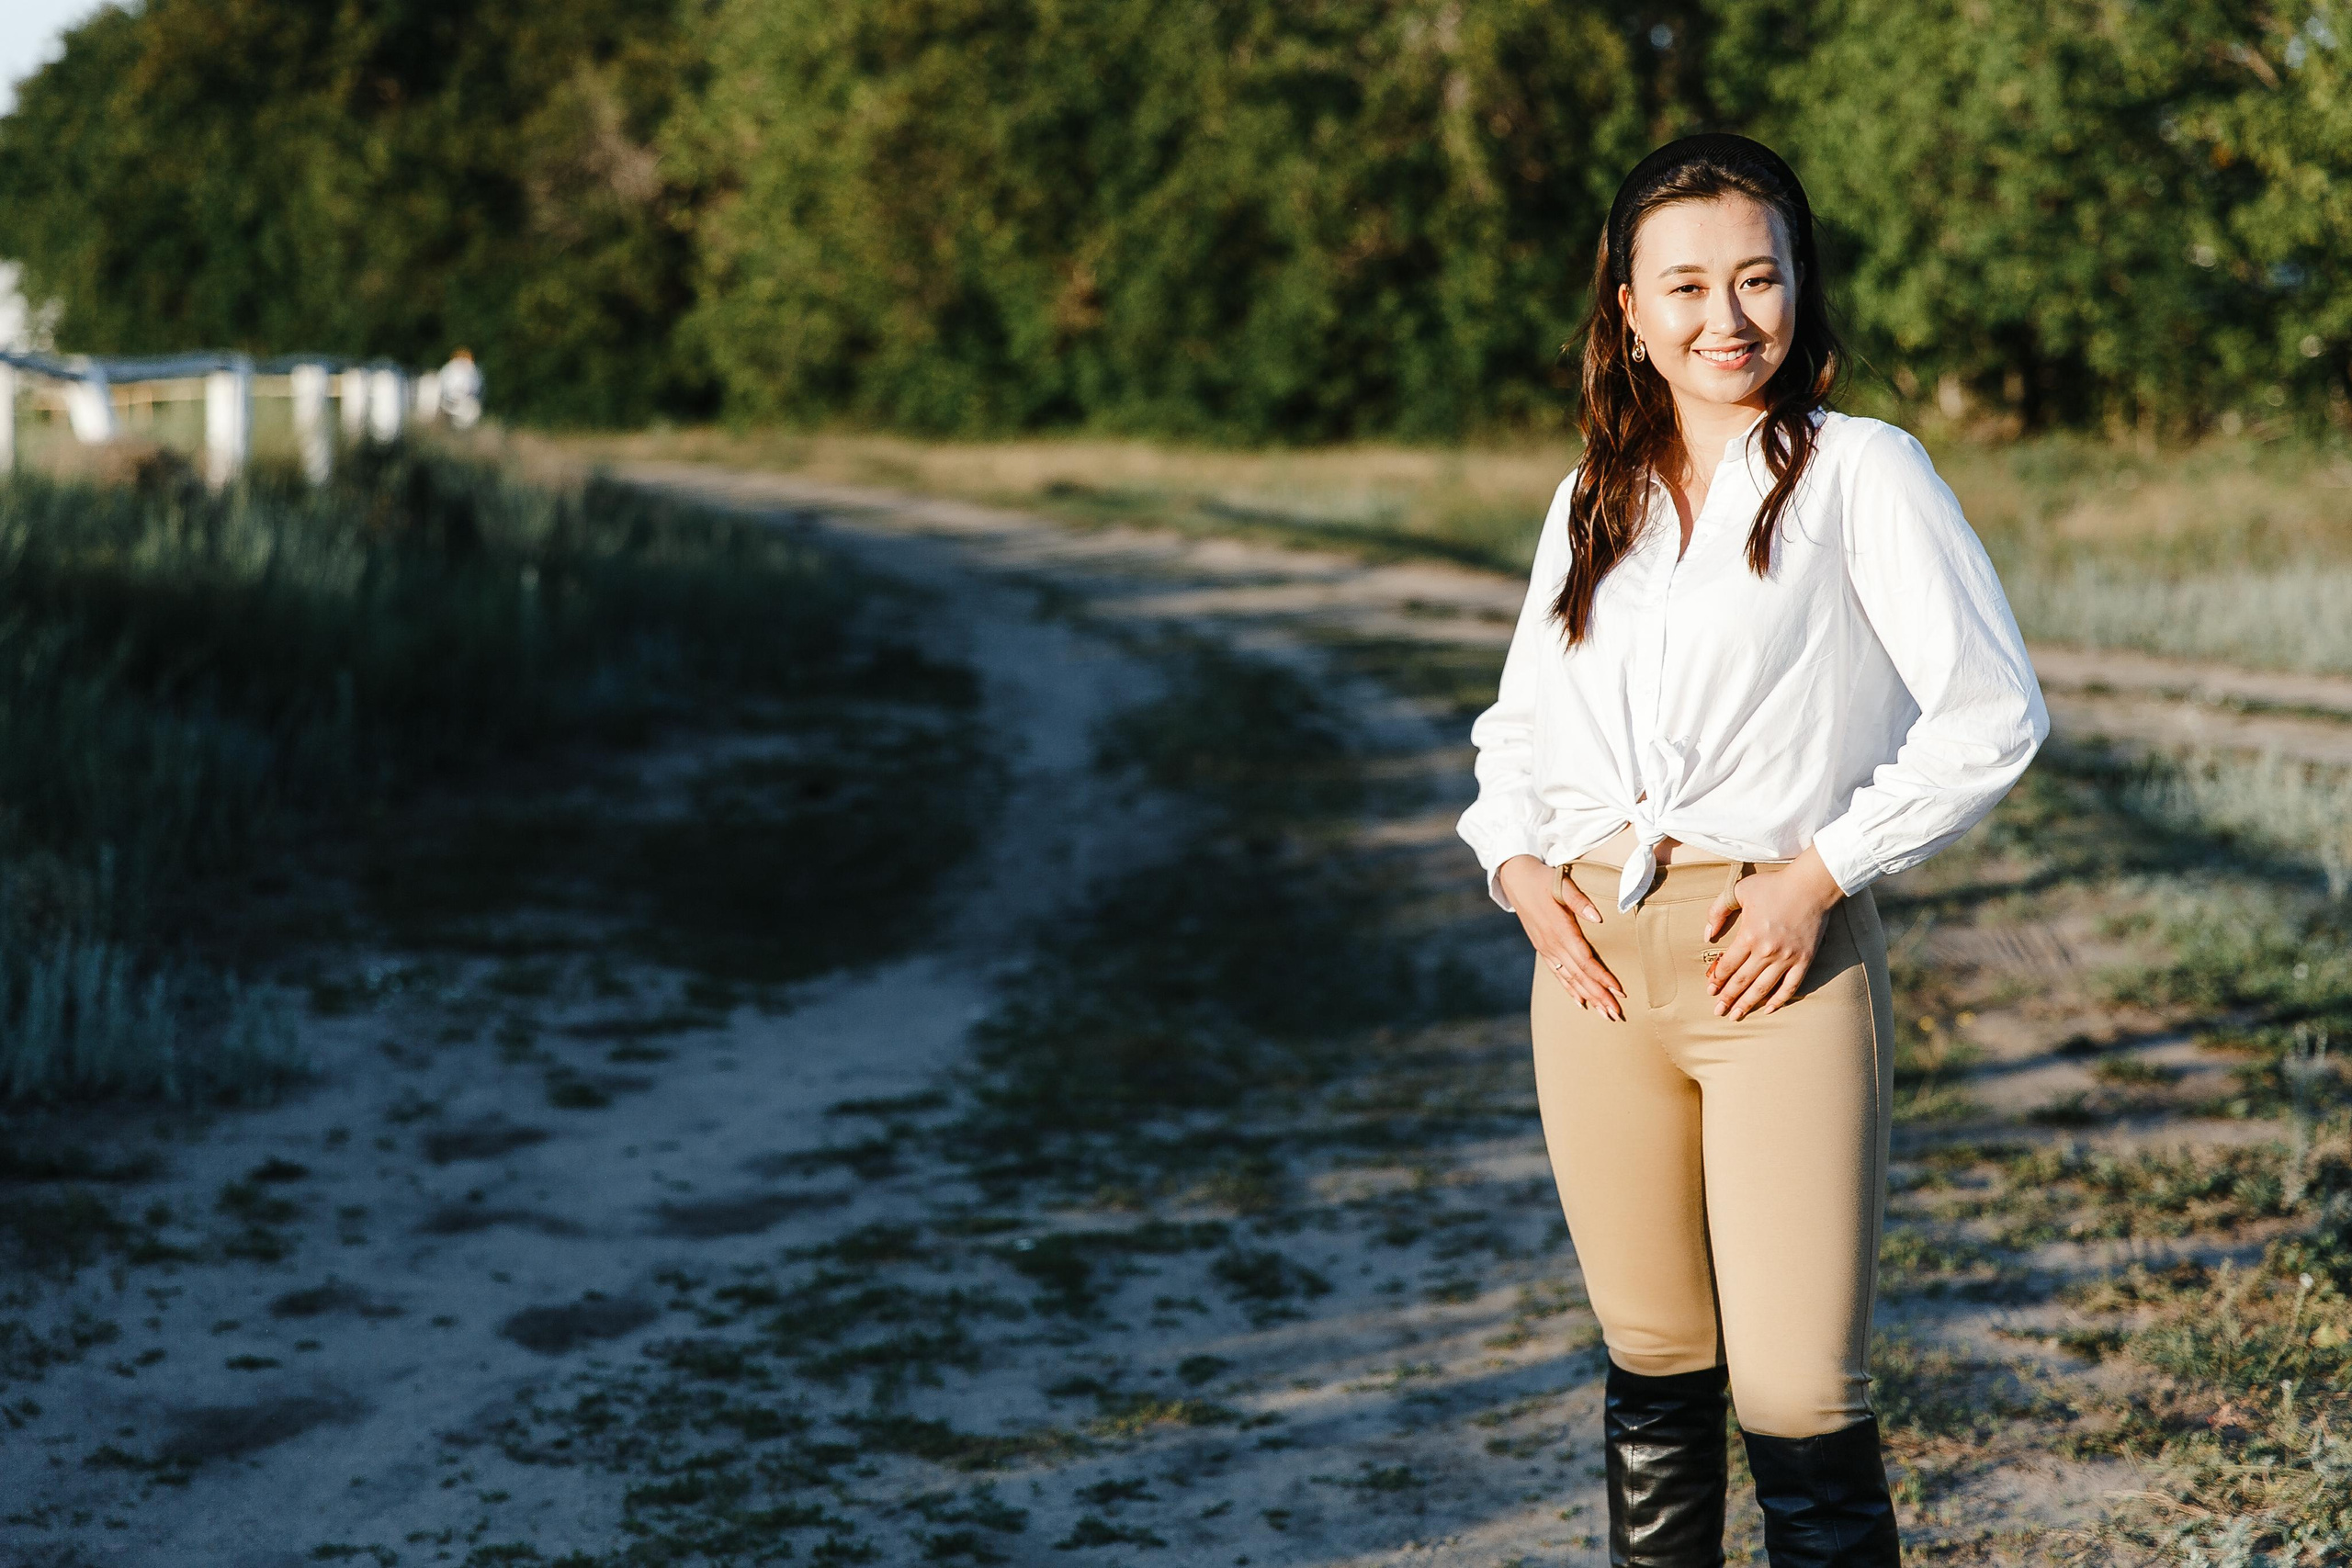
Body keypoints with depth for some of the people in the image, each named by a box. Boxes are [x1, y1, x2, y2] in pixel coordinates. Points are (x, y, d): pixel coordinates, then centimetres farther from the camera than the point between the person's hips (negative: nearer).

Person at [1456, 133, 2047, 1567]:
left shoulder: (1863, 470, 0)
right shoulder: (1594, 499, 15)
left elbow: (1995, 713, -4)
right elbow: (1519, 723, 23)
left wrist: (1823, 871, -11)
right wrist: (1518, 866, 4)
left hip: (1784, 957, -4)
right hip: (1598, 961, 5)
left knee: (1799, 1397, -7)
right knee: (1653, 1366, 13)